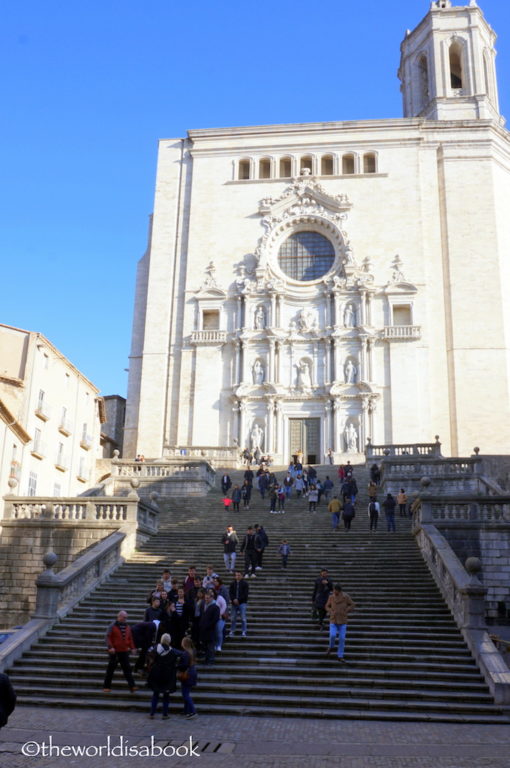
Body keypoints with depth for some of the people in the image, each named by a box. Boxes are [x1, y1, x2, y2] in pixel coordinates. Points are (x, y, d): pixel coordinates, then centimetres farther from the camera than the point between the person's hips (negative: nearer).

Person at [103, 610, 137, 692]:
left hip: (124, 652, 4)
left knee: (127, 668, 0)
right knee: (110, 669, 5)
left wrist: (132, 647, 5)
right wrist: (110, 647, -22)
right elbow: (108, 637, -10)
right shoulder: (112, 626, -6)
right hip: (114, 652, -4)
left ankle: (132, 686, -2)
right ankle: (107, 686, 17)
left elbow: (130, 638, 15)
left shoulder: (127, 627, 8)